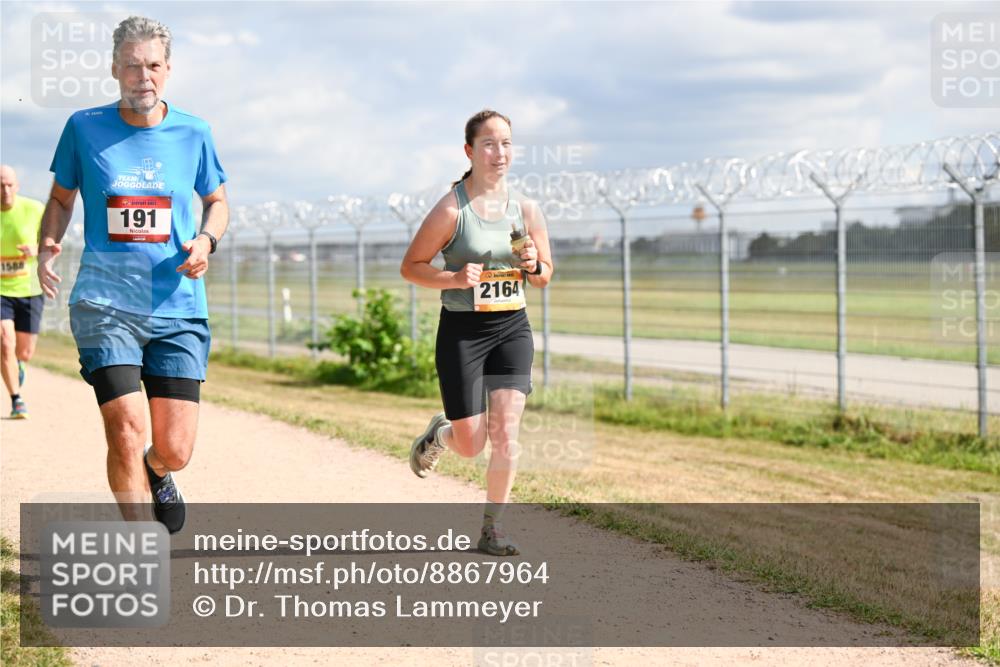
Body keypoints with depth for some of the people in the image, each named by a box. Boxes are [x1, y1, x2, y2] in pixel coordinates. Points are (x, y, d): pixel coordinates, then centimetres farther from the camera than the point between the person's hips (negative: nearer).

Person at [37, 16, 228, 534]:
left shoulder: (193, 134, 4)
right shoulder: (84, 127, 2)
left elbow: (217, 201, 18)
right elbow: (62, 198, 15)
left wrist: (206, 239, -3)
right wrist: (47, 246, -4)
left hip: (179, 310, 1)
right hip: (105, 305, -1)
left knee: (174, 450, -1)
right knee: (126, 433, -16)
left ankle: (156, 472, 39)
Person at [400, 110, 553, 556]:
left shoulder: (526, 209, 4)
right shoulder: (450, 210, -9)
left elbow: (544, 276, 13)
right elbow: (411, 266, -5)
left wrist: (533, 266, -10)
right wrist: (454, 278, -20)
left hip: (512, 328, 3)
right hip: (462, 331, -3)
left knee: (505, 430, -10)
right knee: (470, 445, 1)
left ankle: (492, 529, 4)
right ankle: (438, 434, 38)